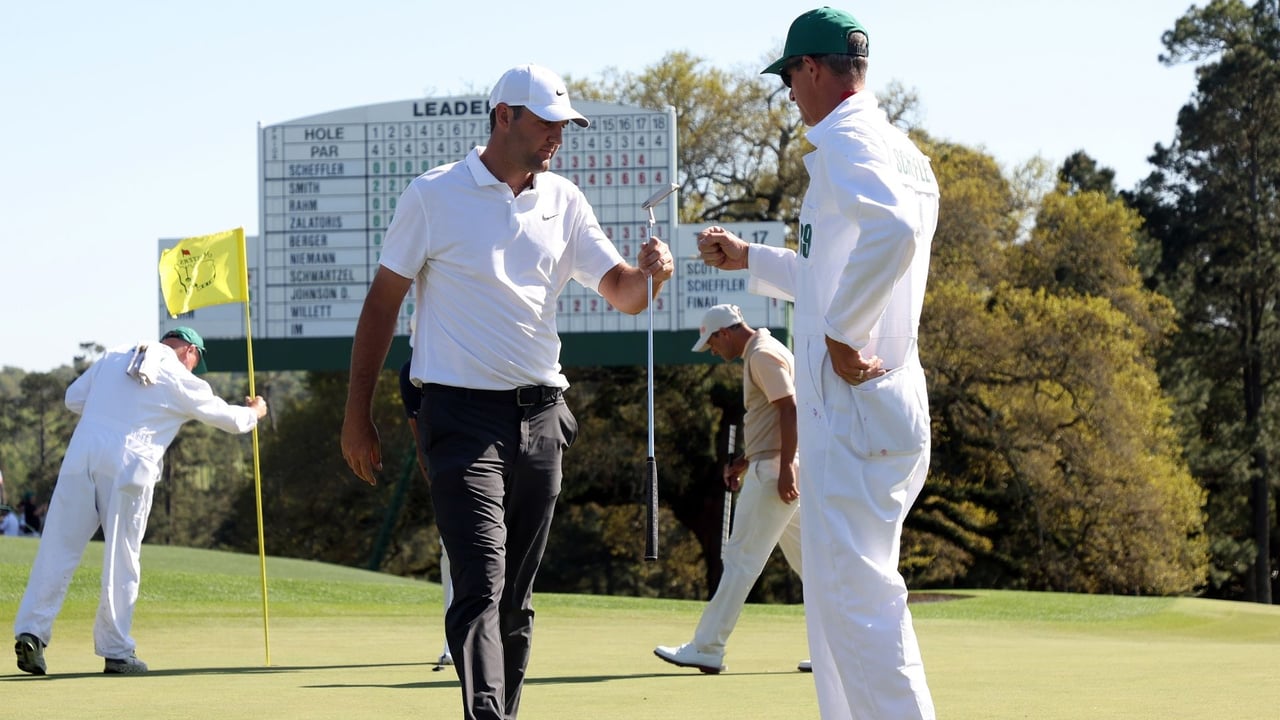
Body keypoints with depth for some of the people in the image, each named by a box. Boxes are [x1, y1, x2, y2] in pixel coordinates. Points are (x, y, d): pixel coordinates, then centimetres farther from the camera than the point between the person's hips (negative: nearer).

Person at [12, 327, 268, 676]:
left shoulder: (113, 357, 17)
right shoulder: (181, 380, 7)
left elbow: (73, 398, 23)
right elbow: (230, 419, 18)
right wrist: (254, 412, 39)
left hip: (81, 454, 3)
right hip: (129, 465, -3)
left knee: (58, 548, 1)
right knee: (121, 557, 4)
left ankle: (31, 631, -10)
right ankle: (116, 651, 5)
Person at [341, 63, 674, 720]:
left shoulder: (564, 202, 10)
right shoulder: (433, 196, -3)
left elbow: (621, 294, 6)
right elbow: (383, 302, 1)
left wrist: (646, 275, -19)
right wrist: (357, 418, -2)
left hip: (540, 418, 5)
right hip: (462, 414, -5)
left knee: (516, 596, 10)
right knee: (481, 586, -18)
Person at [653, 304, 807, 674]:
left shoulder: (763, 355, -12)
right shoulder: (763, 353, 20)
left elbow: (789, 410, -21)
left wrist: (784, 469, -26)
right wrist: (743, 461, 21)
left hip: (774, 471, -11)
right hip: (779, 468, 11)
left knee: (741, 556, -8)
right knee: (807, 557, 10)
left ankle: (707, 648, -7)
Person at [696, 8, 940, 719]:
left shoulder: (843, 141, -11)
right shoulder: (901, 151, 20)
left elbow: (893, 232, -32)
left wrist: (841, 334, -24)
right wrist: (748, 258, 38)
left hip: (854, 399, -10)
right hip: (892, 406, 10)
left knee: (854, 592, -12)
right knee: (840, 593, 15)